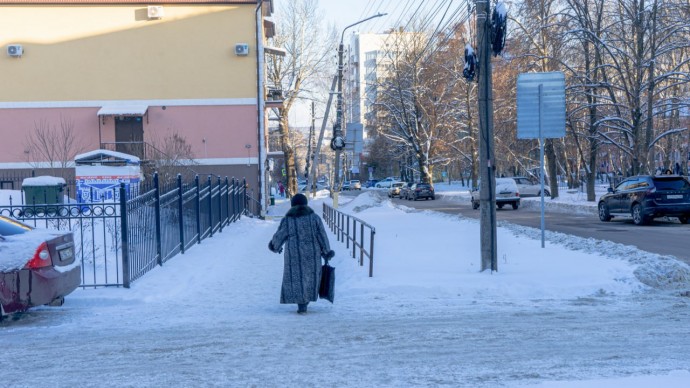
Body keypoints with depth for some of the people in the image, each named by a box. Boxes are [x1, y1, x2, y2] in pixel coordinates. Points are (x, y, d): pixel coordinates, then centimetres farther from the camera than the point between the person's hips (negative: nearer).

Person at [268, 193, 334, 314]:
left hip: (294, 254, -2)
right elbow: (322, 236, -1)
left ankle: (302, 305, -2)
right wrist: (327, 252, 7)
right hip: (312, 253, 2)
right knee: (310, 276, 18)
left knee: (297, 278, 4)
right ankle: (306, 299, 26)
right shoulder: (314, 217, 0)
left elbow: (279, 236, 4)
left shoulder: (287, 220, -4)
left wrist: (275, 246, 24)